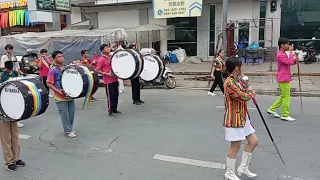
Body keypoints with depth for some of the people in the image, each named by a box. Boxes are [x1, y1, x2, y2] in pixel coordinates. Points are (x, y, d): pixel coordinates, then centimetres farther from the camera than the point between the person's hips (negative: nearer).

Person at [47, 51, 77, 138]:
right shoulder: (53, 70, -11)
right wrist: (58, 90, -21)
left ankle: (70, 128, 30)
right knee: (64, 114, 2)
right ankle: (68, 131, 15)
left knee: (72, 112, 12)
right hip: (60, 96, -5)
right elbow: (48, 83, -12)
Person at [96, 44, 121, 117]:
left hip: (115, 79, 7)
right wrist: (106, 74, -19)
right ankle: (110, 111, 8)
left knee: (116, 94, 13)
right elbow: (98, 70, -11)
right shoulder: (101, 59, -10)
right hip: (108, 81, -7)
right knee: (110, 96, -2)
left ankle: (114, 109, 26)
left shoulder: (112, 57, 11)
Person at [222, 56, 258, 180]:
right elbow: (244, 97, -22)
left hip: (243, 117, 10)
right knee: (235, 147, 3)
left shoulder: (238, 80, 10)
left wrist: (248, 92, -7)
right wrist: (251, 92, -2)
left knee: (254, 142, 14)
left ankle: (243, 168, 30)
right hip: (234, 118, -10)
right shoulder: (230, 82, -22)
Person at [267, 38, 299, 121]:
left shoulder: (284, 54, 15)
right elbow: (289, 62, -25)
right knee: (286, 97, -3)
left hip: (285, 78, 10)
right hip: (283, 79, -10)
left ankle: (272, 109, 23)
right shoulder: (280, 55, -16)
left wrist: (295, 61, 2)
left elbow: (290, 63, 22)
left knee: (283, 96, 17)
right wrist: (291, 52, -17)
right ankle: (285, 115, 4)